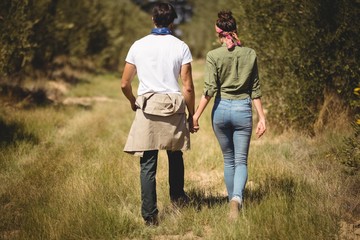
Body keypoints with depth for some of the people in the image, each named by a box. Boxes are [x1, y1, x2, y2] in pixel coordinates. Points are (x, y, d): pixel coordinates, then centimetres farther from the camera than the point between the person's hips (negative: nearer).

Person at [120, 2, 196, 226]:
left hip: (147, 108, 0)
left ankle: (150, 215, -1)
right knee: (175, 155, 23)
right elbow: (188, 87, -3)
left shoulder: (138, 46, 3)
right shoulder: (181, 47, -1)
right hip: (174, 107, 0)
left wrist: (133, 102, 26)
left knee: (148, 164, 1)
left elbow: (125, 84, 6)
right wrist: (191, 115, 9)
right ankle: (177, 195, 40)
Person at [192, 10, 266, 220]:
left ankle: (233, 201, 24)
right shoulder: (250, 54, 1)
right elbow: (255, 90, 3)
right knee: (241, 161, 2)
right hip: (243, 109, 0)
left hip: (221, 109, 0)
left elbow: (210, 90, -10)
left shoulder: (214, 56, -6)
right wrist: (262, 117, 6)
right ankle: (237, 197, -23)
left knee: (228, 160, 16)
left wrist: (196, 115, -4)